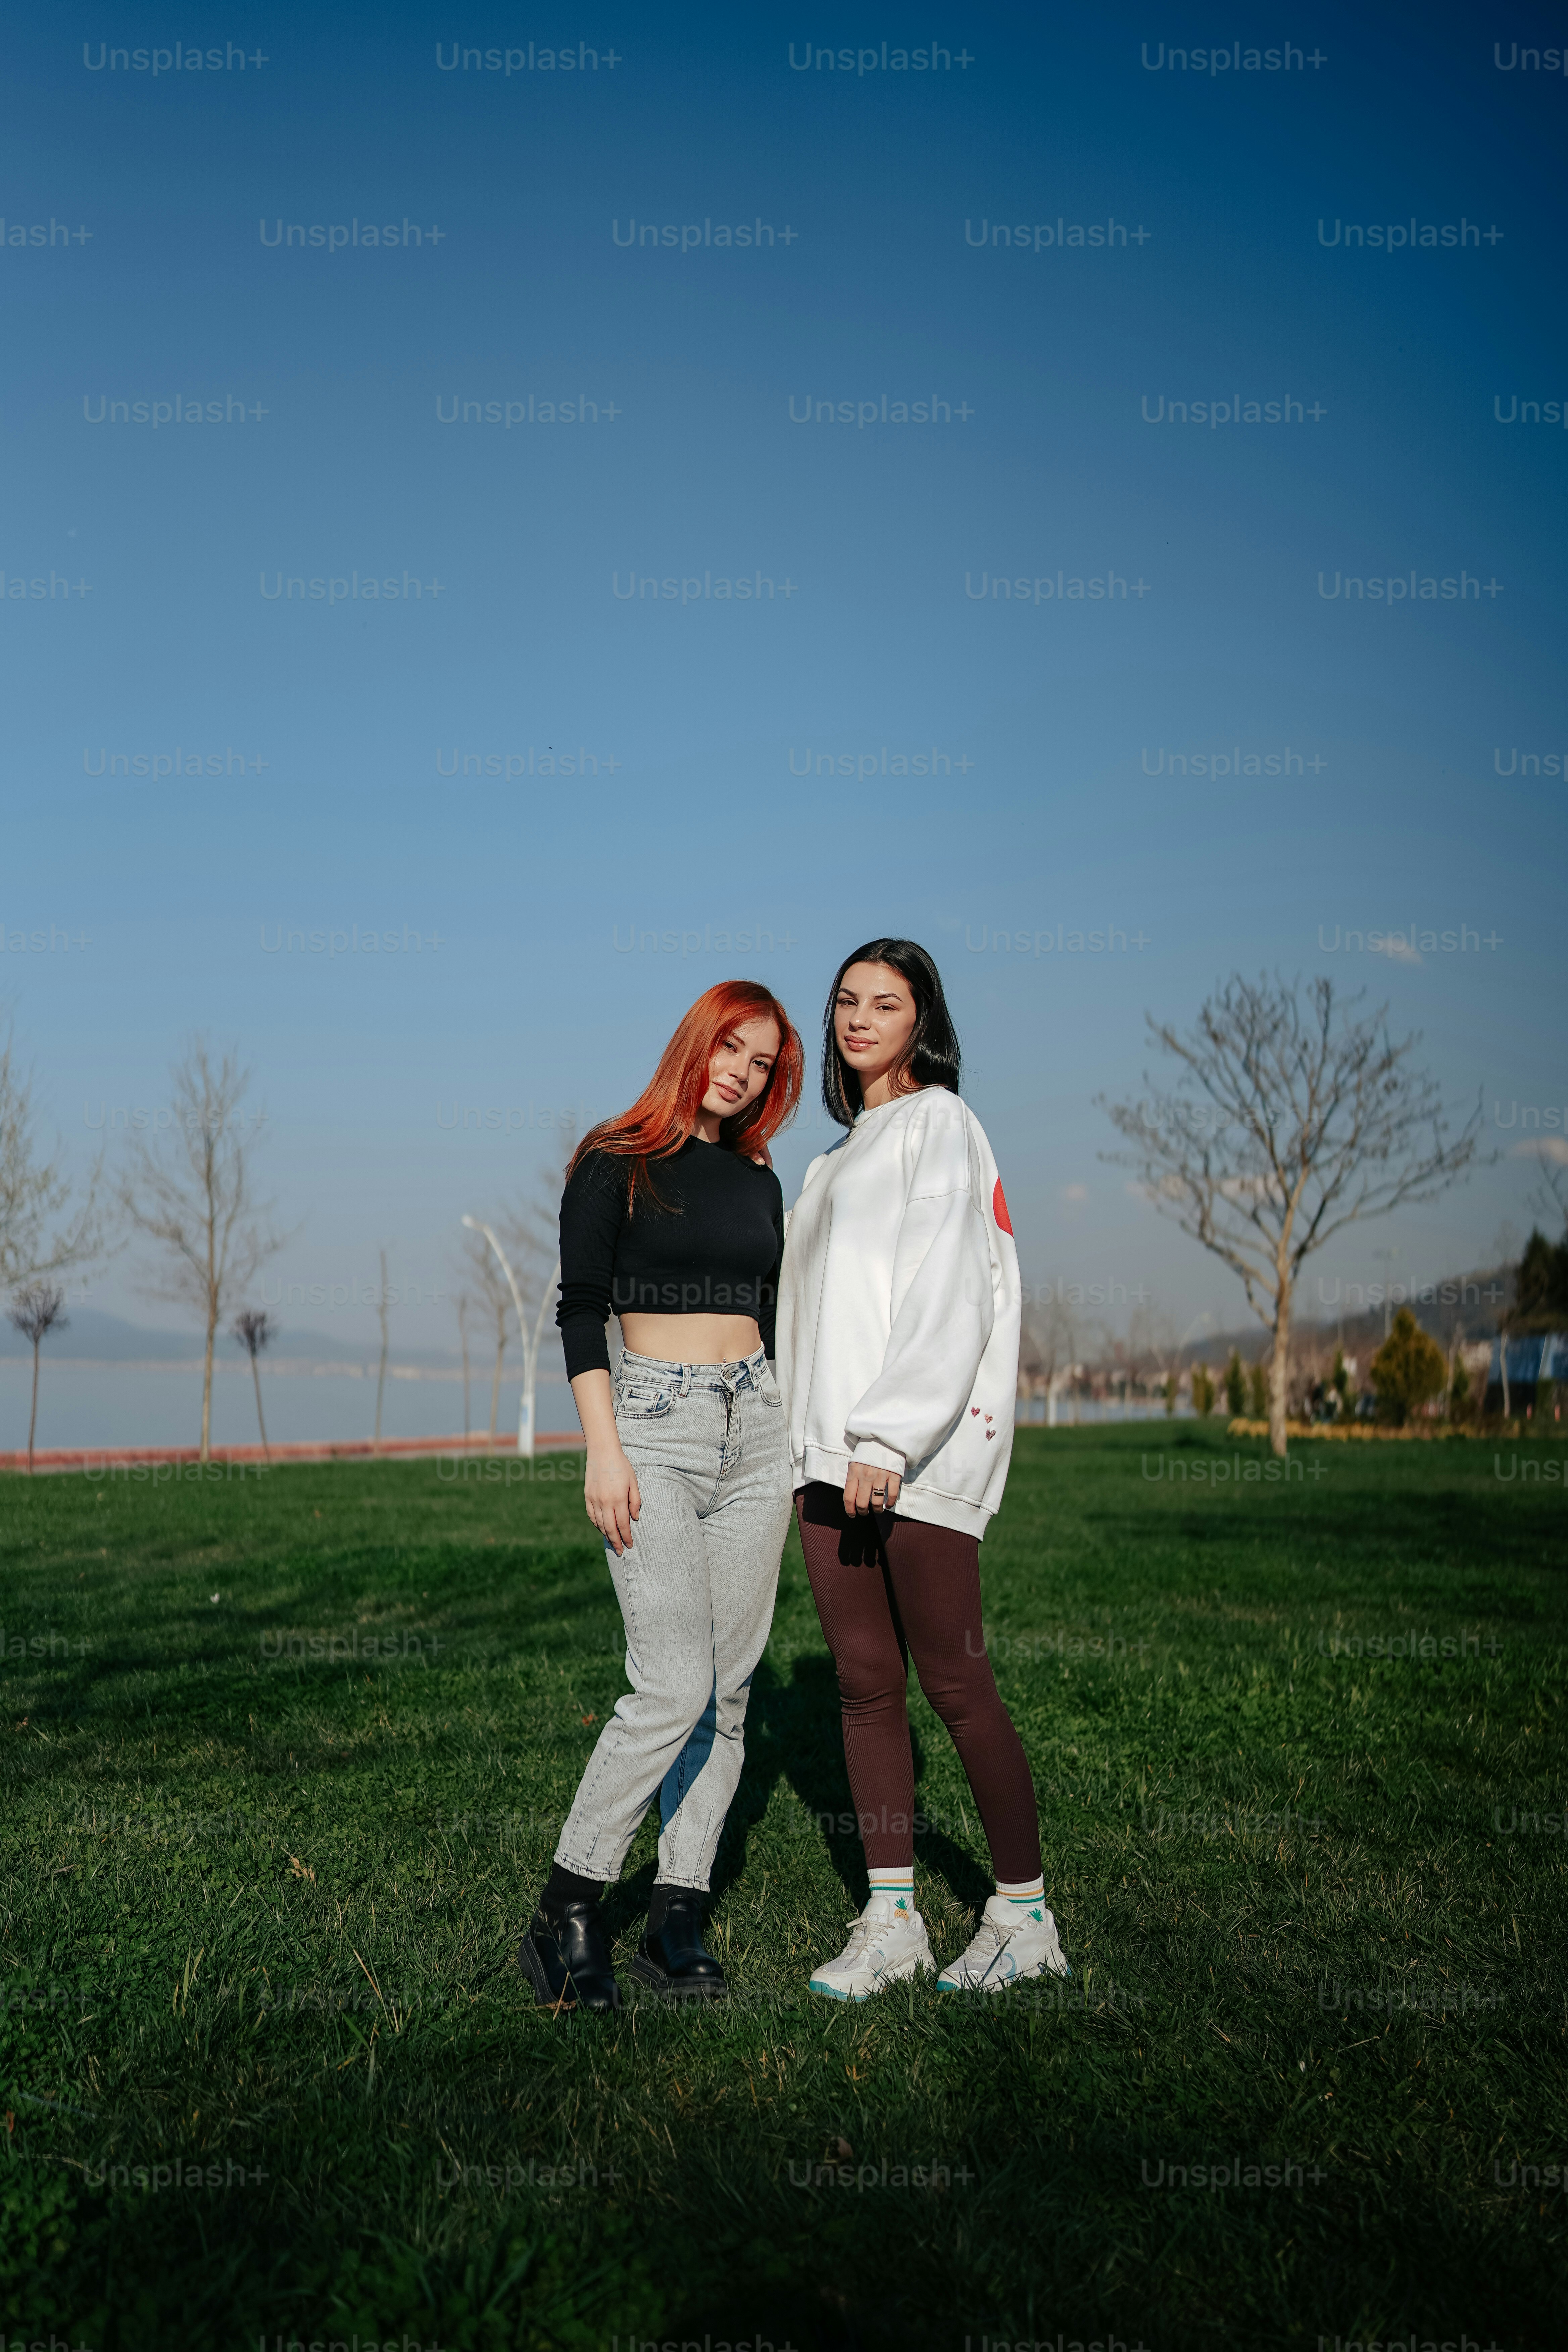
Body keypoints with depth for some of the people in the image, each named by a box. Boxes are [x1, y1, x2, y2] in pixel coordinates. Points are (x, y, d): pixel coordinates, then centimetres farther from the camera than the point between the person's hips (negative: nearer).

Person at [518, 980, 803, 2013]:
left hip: (757, 1430, 6)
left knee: (729, 1689, 4)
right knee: (674, 1690, -13)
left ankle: (678, 1918, 13)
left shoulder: (760, 1180, 15)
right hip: (655, 1424, -5)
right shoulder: (617, 1163, -1)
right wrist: (602, 1450, -14)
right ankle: (568, 1915, 2)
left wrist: (805, 1452, 15)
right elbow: (581, 1311, -5)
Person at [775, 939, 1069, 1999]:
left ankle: (1026, 1916, 10)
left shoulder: (939, 1122, -2)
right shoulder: (844, 1154, 22)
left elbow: (947, 1297, -13)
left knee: (954, 1680, -3)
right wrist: (826, 1442, 13)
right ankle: (891, 1920, 14)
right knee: (866, 1681, 7)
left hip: (917, 1448, -7)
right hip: (831, 1449, 8)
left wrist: (889, 1437, -20)